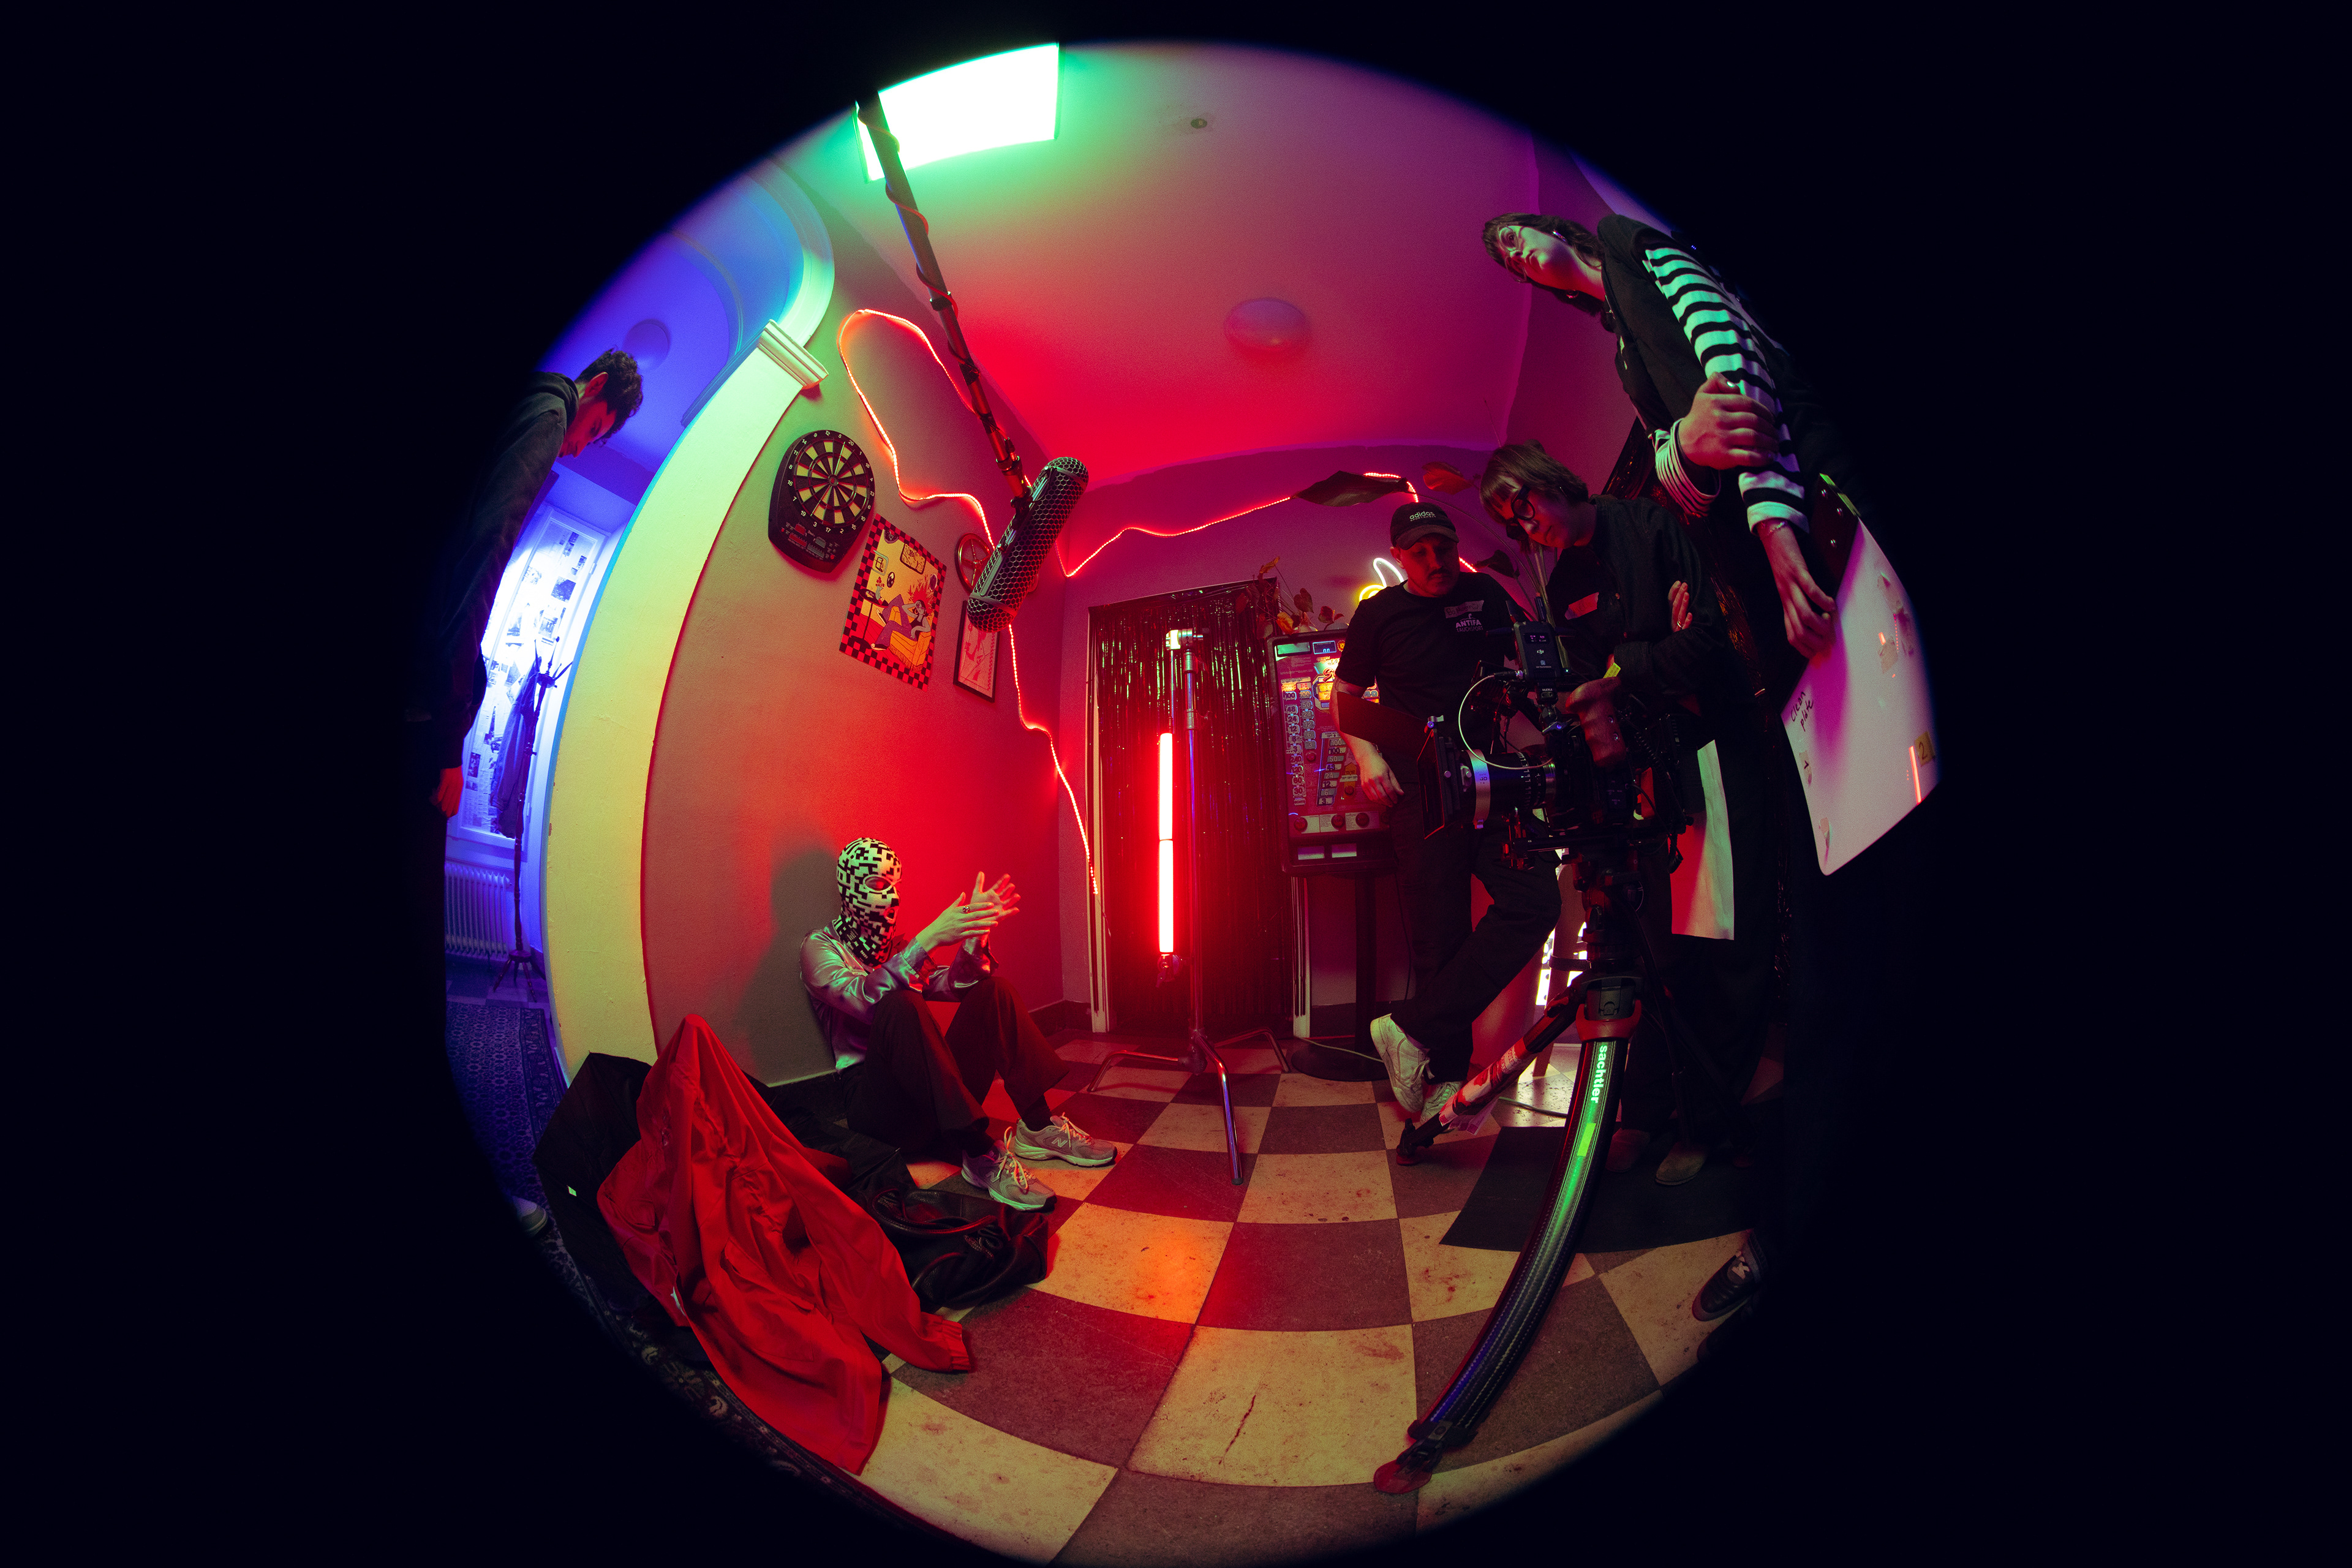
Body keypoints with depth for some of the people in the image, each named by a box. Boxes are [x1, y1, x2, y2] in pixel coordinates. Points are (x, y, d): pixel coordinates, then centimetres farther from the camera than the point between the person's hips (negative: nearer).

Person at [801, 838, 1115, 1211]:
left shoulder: (896, 942, 19)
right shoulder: (820, 947, -2)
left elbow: (953, 985, 5)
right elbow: (864, 998, -24)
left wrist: (975, 933, -13)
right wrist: (929, 939, -33)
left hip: (937, 1089, 7)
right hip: (873, 1098, -7)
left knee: (993, 988, -6)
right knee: (900, 1005, -34)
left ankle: (1036, 1127, -13)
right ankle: (981, 1153, -36)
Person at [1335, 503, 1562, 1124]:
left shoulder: (1487, 595, 11)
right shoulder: (1378, 613, 4)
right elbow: (1345, 693, 9)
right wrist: (1367, 757, -6)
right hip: (1421, 788, -3)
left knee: (1534, 899, -16)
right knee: (1440, 934, -4)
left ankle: (1413, 1029, -12)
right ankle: (1445, 1073, 11)